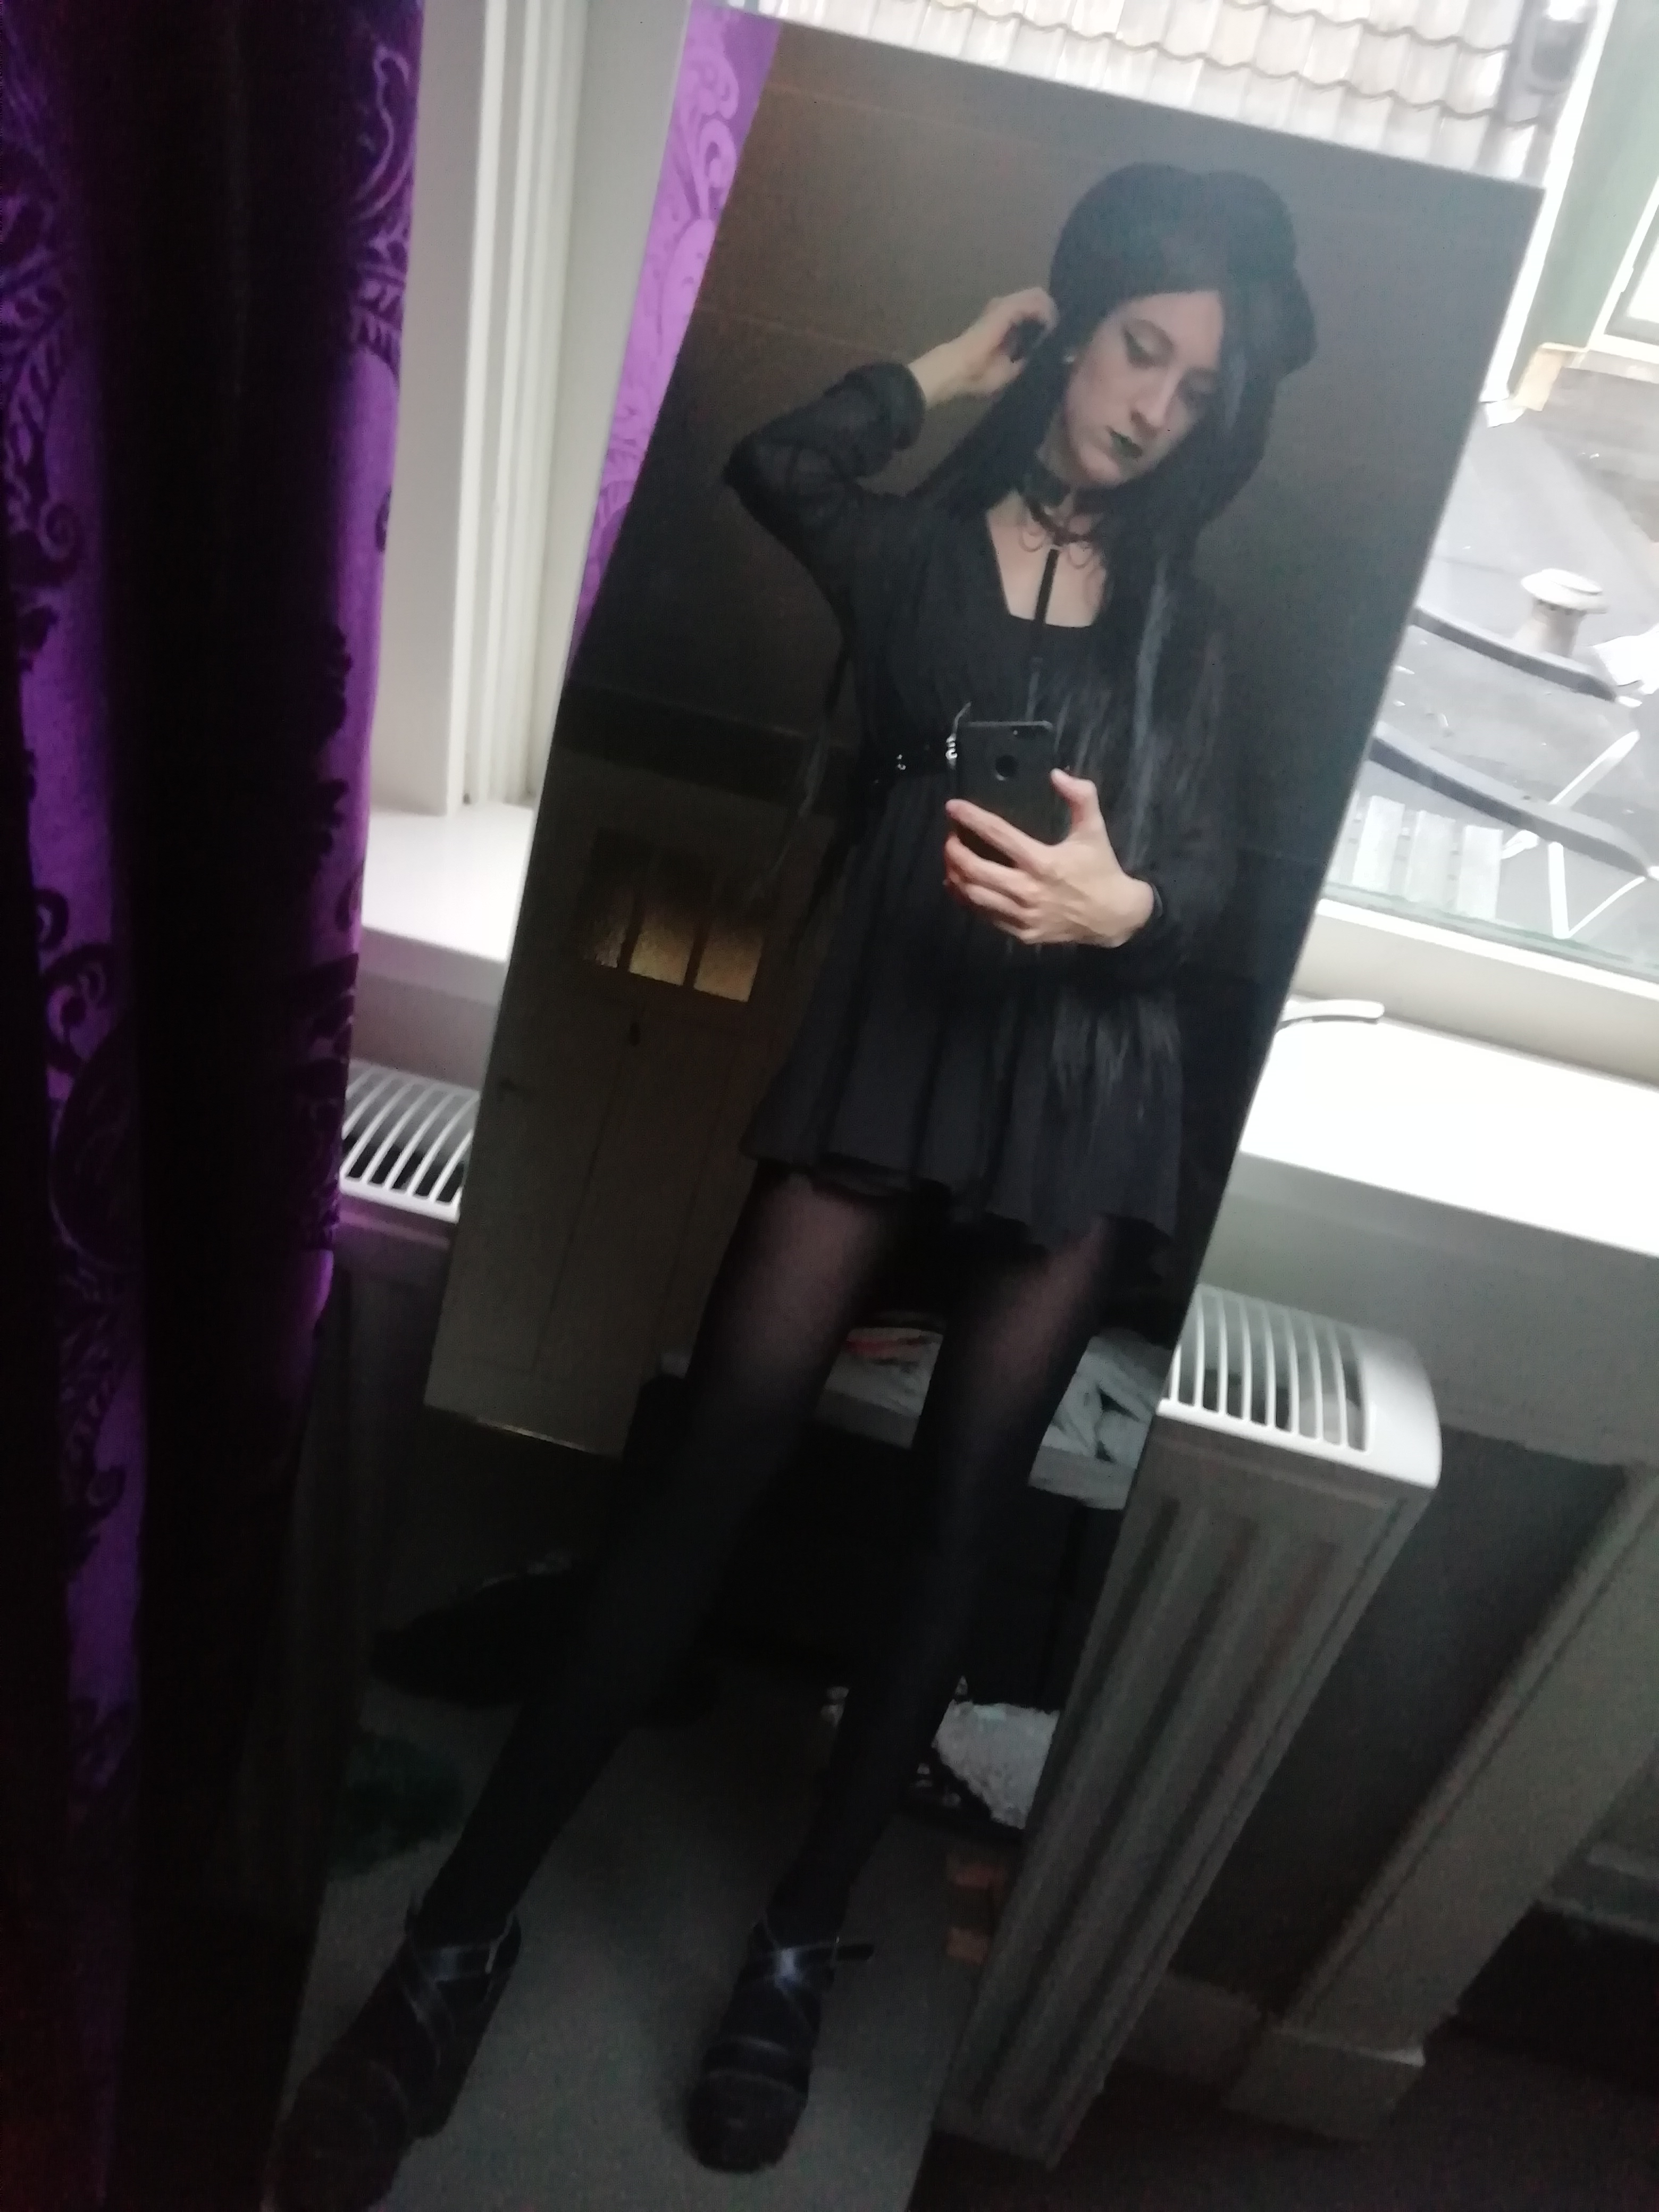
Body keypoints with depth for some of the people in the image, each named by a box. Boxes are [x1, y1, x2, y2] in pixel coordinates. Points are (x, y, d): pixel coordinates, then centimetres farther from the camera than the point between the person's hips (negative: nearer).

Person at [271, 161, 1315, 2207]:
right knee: (705, 1473, -7)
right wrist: (952, 368, 6)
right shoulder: (916, 538, 14)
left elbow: (1210, 885, 7)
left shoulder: (1176, 616, 17)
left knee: (956, 1520, 3)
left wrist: (1116, 904, -16)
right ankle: (465, 1926, 5)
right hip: (887, 1034, -2)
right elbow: (769, 473, -8)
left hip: (1084, 1077, 2)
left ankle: (802, 1943, 18)